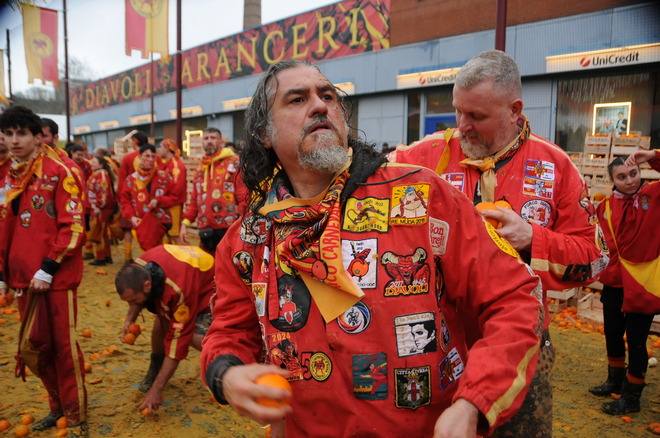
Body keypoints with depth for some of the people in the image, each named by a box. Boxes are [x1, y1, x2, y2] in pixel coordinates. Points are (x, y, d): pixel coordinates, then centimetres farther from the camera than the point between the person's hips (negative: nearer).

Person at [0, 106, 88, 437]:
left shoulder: (58, 172, -9)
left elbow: (73, 227, -14)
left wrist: (48, 269, -17)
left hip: (57, 276, -6)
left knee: (63, 344, 2)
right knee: (35, 343, 14)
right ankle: (57, 405, 34)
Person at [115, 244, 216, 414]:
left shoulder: (179, 290, -43)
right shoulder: (139, 268, -23)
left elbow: (178, 340, -35)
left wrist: (157, 389, -31)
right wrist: (130, 319, -19)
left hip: (208, 286, -7)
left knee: (197, 337, -26)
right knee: (162, 320, -13)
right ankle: (155, 368, 16)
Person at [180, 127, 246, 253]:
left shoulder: (234, 164, -3)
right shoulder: (200, 169, 18)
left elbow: (244, 198, -9)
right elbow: (194, 201, 18)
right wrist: (185, 223, 7)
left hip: (229, 232, -6)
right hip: (206, 233, 7)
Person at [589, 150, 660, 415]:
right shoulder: (607, 206, 2)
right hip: (614, 281, 5)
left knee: (636, 340, 4)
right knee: (612, 334, 19)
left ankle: (631, 396, 21)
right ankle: (615, 381, 41)